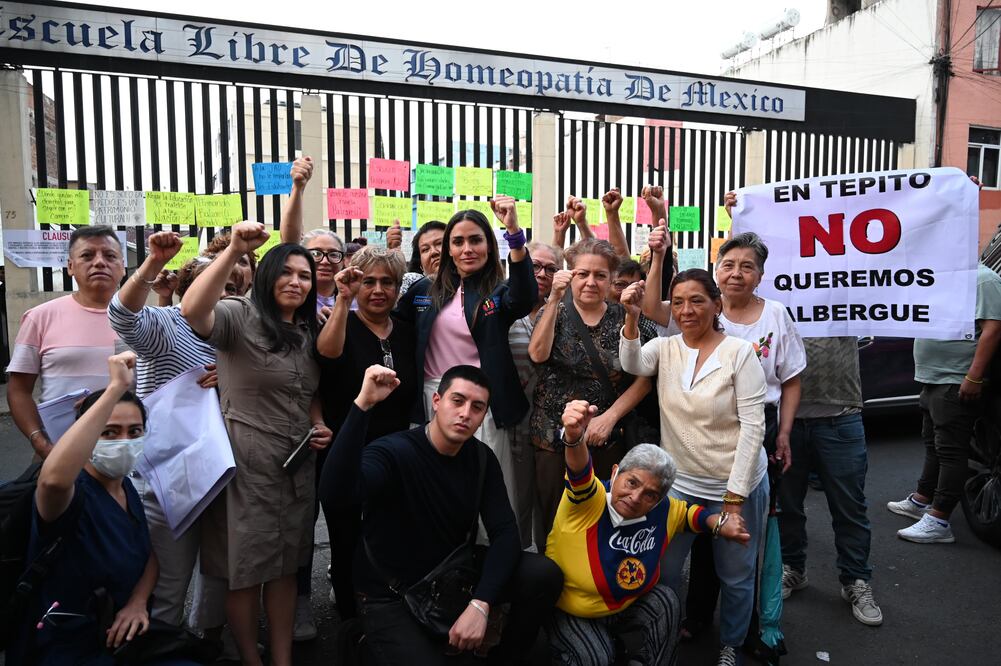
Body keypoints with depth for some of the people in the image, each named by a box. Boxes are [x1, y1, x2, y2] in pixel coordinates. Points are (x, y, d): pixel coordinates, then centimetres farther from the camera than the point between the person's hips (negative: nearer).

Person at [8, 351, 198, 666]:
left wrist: (138, 602, -6)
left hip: (121, 635, 7)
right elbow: (53, 478, -46)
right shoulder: (73, 493, -20)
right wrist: (116, 388, -45)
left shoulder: (129, 489, 4)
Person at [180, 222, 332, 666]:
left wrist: (319, 425, 4)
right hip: (247, 465, -6)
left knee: (286, 566, 16)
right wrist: (234, 251, -38)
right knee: (245, 570, 8)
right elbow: (192, 311, -33)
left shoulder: (308, 333, 11)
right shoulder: (240, 317, -10)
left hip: (298, 464, 6)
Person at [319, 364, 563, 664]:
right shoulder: (393, 452, -22)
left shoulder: (481, 457, -4)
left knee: (544, 575, -14)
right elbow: (334, 493, -42)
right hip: (392, 597, -5)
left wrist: (480, 604, -26)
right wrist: (363, 405, -49)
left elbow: (505, 532, -11)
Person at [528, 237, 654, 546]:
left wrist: (610, 417, -10)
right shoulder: (554, 312, 3)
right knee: (554, 525, 5)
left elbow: (643, 378, 1)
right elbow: (538, 354, -16)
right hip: (553, 439, 0)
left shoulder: (624, 318, 3)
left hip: (607, 440, 0)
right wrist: (555, 298, -21)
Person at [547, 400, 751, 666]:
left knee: (665, 600, -20)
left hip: (627, 607, 4)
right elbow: (580, 472, -51)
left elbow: (687, 512, 11)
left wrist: (719, 524, -9)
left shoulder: (661, 511, -11)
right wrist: (574, 437, -73)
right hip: (570, 612, -4)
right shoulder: (587, 499, -28)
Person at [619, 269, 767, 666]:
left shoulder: (739, 352, -12)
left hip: (736, 485, -2)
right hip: (679, 484, 3)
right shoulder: (665, 348, -1)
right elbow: (633, 365, -23)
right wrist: (632, 318, -38)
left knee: (735, 576, 14)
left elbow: (752, 426, -13)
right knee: (662, 570, 11)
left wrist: (735, 494, -15)